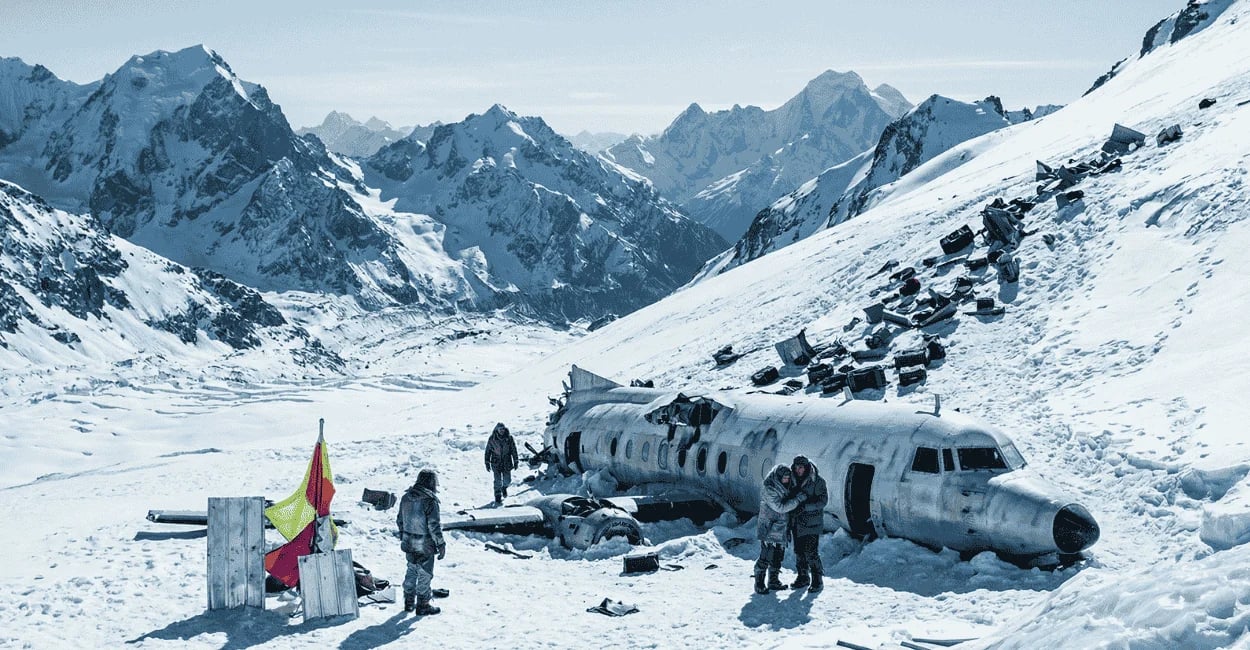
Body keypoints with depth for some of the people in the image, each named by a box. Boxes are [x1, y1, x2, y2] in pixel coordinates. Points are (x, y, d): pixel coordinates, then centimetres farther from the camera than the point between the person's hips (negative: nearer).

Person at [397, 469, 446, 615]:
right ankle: (423, 605, 14)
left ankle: (409, 603, 29)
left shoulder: (406, 497, 2)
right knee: (425, 574, 6)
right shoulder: (430, 501, -20)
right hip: (425, 545, -7)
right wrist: (441, 544, -11)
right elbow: (434, 526, -20)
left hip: (409, 543, 7)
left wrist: (402, 537, 24)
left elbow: (400, 520, 12)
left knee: (411, 571, 20)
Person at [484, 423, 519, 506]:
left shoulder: (509, 438, -4)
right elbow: (488, 451, 0)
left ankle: (504, 487, 43)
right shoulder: (492, 439, -7)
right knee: (498, 481, -7)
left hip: (507, 463, 2)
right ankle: (498, 499, 3)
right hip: (496, 463, -2)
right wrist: (487, 463, -1)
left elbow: (514, 450, 4)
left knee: (507, 480, 8)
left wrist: (515, 461, 3)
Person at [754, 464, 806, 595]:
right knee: (766, 557, -7)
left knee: (777, 557, 15)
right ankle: (759, 583, 1)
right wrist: (797, 499, -20)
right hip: (769, 530, -8)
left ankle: (774, 581, 27)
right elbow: (781, 507, -22)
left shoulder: (785, 488, 10)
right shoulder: (768, 490, -17)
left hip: (781, 530, 8)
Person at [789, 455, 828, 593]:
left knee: (811, 552, -10)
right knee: (799, 551, 11)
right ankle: (803, 577, 26)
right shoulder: (794, 481, 7)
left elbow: (823, 500, -14)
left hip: (812, 524, -6)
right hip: (797, 523, 6)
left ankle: (818, 580, 0)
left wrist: (805, 506, -24)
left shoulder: (817, 481, -10)